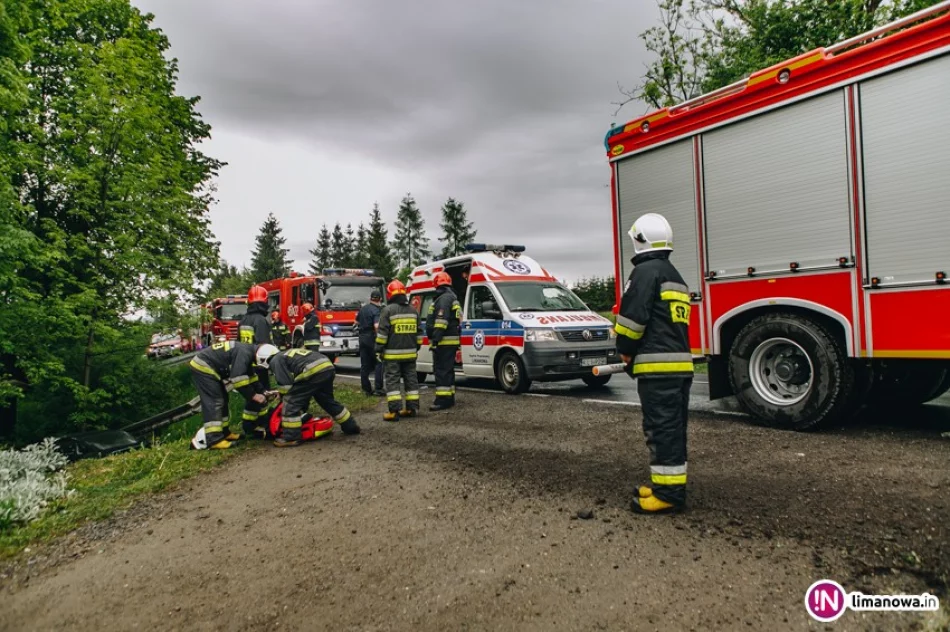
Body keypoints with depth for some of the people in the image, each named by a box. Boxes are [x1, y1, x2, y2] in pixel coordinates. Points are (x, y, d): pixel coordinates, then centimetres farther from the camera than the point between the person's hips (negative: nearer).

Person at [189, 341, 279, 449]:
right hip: (203, 368, -11)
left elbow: (250, 376, 17)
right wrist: (253, 395, -19)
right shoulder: (244, 353, -24)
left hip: (207, 368, 11)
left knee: (222, 400, 14)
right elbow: (237, 378, -27)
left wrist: (261, 392, 10)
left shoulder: (248, 352, 8)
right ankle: (214, 440, -18)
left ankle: (224, 432, 22)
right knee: (214, 402, -14)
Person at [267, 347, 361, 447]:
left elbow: (285, 383, -1)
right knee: (328, 401, 26)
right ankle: (351, 426, 35)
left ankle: (291, 438, -1)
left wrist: (282, 395, 18)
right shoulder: (290, 353, 36)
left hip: (314, 372, -9)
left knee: (292, 402, -1)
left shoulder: (275, 360, 8)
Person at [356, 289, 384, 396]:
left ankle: (366, 389, 12)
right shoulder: (376, 311, -13)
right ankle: (378, 388, -7)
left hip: (362, 338, 7)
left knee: (364, 365, 9)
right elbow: (377, 326, -26)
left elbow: (357, 322, 23)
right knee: (378, 363, 0)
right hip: (372, 338, -7)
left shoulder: (363, 308, 11)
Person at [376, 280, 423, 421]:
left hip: (392, 354, -6)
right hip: (410, 353, 6)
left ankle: (394, 411, -7)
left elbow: (382, 332, -11)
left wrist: (379, 350, -4)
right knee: (411, 379, 11)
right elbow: (419, 332, 16)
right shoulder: (413, 310, 11)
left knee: (392, 381, -3)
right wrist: (416, 348, 23)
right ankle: (412, 408, 14)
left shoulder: (388, 310, -9)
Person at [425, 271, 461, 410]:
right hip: (451, 341, 11)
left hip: (444, 342, -11)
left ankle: (442, 399, -11)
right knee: (447, 370, 15)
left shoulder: (444, 298, -12)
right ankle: (449, 398, 22)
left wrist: (435, 339, -24)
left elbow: (441, 321, -22)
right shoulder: (452, 298, 22)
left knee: (442, 370, -10)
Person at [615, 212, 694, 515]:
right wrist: (636, 354, 19)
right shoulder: (675, 275, 22)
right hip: (680, 363, 10)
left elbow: (632, 317, -17)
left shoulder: (645, 271, -9)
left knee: (661, 429, -6)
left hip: (658, 365, -10)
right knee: (673, 429, 14)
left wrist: (625, 350, -1)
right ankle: (672, 486, 23)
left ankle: (668, 492, -2)